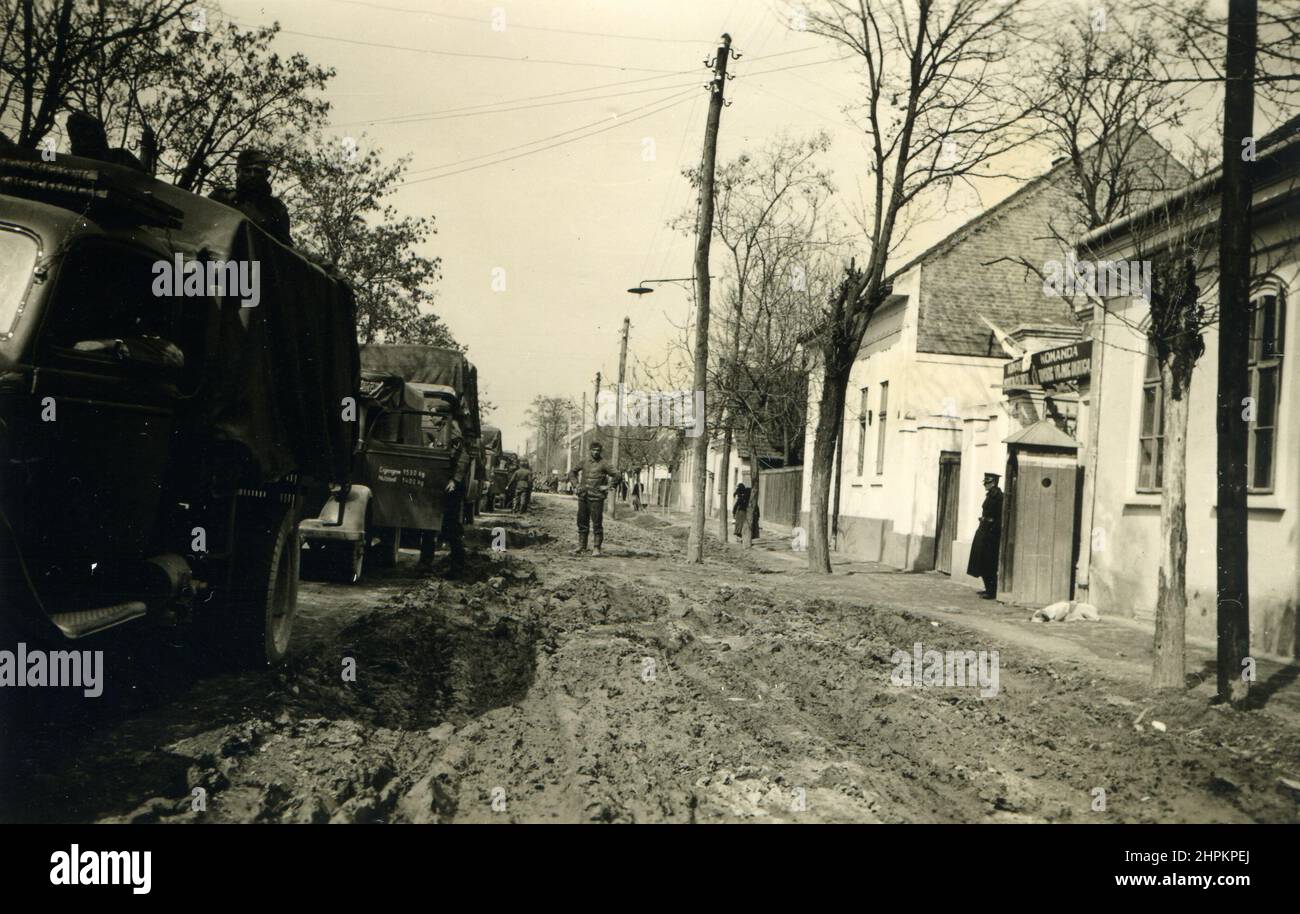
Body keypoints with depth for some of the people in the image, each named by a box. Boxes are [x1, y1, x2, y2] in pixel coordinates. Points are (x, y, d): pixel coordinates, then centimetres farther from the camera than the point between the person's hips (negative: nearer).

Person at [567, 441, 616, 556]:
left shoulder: (604, 464, -4)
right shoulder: (585, 462, 9)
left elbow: (616, 476, -8)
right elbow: (572, 472, 22)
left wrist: (606, 486, -11)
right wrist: (578, 483, 10)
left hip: (596, 498, -5)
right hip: (583, 496, 5)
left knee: (597, 523, -5)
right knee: (582, 522, 9)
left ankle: (597, 548, -2)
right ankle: (581, 546, 18)